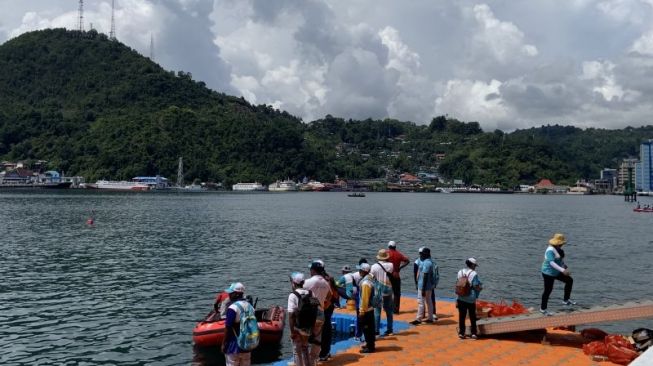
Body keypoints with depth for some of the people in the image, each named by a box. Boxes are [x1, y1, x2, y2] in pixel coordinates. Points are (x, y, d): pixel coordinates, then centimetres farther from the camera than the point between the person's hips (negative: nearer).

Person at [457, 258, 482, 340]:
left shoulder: (460, 272, 4)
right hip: (471, 299, -3)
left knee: (461, 316, 9)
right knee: (472, 317, 11)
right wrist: (481, 287, 8)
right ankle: (473, 333, 14)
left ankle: (461, 333, 11)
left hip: (461, 298, 3)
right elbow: (476, 287, -13)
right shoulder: (474, 274, -12)